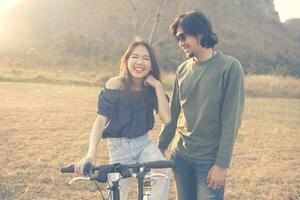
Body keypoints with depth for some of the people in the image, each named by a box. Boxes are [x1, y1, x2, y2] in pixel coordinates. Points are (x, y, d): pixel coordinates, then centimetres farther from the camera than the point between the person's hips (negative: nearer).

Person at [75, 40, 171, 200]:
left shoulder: (151, 88, -6)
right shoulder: (115, 85, -16)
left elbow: (167, 119, -17)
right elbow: (100, 120, -21)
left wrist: (158, 86, -22)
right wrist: (91, 154, -33)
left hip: (144, 143, 2)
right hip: (119, 147, -2)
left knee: (164, 172, -27)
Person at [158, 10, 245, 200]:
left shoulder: (230, 67, -11)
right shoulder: (183, 69, 4)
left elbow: (231, 121, -13)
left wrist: (222, 164, -14)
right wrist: (160, 147, 12)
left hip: (209, 161, -5)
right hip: (180, 156, 5)